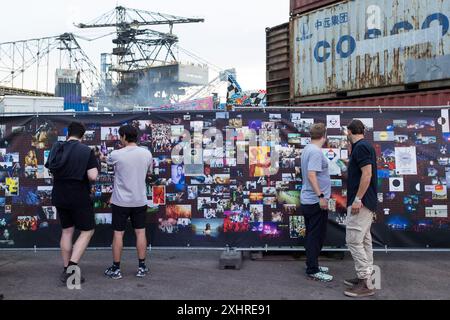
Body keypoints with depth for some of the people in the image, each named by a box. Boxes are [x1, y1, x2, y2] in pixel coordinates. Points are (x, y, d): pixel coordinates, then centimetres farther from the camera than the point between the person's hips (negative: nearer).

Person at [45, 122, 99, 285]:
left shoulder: (56, 149, 4)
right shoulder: (86, 151, -13)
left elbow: (51, 170, 15)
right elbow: (93, 176, -20)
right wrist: (94, 169, 0)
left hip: (59, 196, 6)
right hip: (79, 197, -6)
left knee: (67, 231, 17)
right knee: (87, 231, 5)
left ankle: (66, 270, 22)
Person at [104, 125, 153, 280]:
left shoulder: (116, 154, -12)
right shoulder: (147, 153, -3)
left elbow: (108, 162, 12)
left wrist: (103, 157, 33)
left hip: (121, 201, -3)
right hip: (140, 200, 3)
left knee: (118, 234, 6)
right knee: (140, 232, 10)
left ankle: (116, 269, 14)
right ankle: (142, 267, 16)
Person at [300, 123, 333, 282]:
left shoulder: (307, 149, 12)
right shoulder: (316, 152, -18)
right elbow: (311, 175, -26)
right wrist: (321, 196, -26)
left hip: (307, 200, 10)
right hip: (316, 202, -10)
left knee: (312, 235, 16)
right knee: (316, 236, -3)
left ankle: (312, 265, 25)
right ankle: (312, 270, 4)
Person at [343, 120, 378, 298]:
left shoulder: (361, 147, -15)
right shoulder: (363, 147, 15)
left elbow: (367, 174, -22)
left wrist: (357, 199, -22)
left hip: (361, 202, -10)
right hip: (366, 202, 11)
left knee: (354, 240, -8)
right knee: (364, 240, 13)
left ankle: (366, 284, -4)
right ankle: (366, 277, 20)